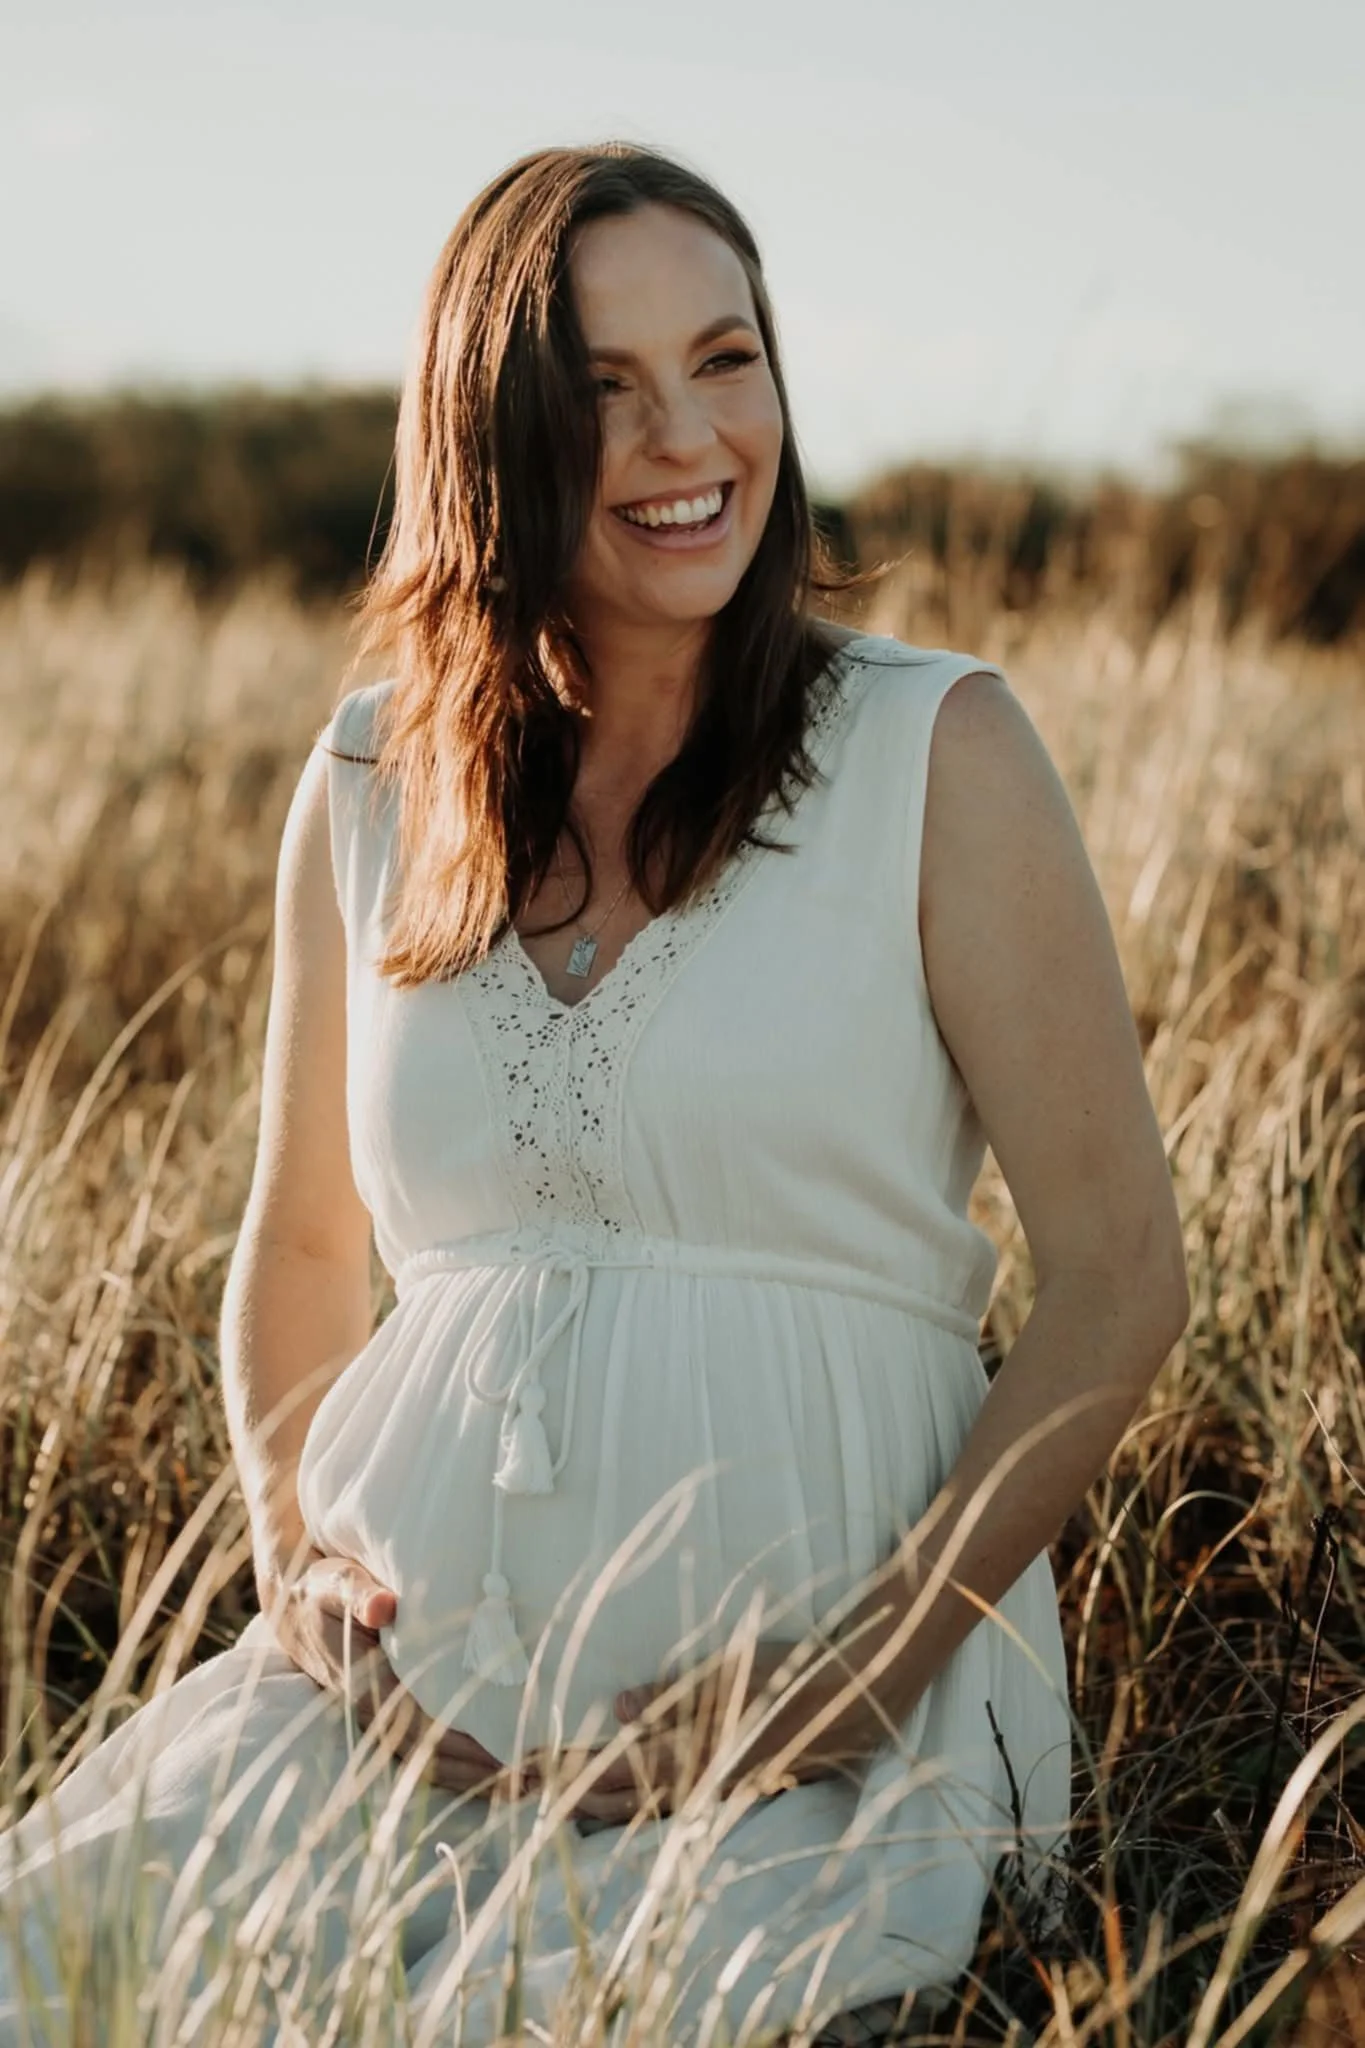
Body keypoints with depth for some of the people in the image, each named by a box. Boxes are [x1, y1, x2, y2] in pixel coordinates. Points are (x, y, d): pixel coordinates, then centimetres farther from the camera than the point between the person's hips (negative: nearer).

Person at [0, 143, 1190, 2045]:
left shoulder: (936, 750, -1)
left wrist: (874, 1672, -11)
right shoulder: (369, 785, 10)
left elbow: (1119, 1277, -2)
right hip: (415, 1668, 4)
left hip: (813, 1702, -3)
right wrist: (295, 1552, 5)